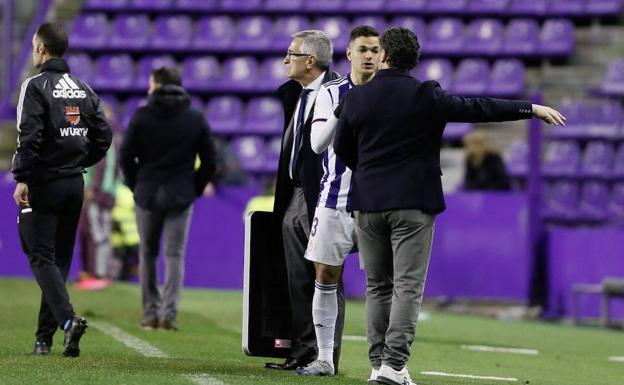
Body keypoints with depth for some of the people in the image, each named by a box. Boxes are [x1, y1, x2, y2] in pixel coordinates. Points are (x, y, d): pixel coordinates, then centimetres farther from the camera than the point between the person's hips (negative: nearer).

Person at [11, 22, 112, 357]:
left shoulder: (35, 86, -9)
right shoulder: (84, 90, 12)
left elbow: (29, 137, -18)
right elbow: (103, 137, 9)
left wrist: (21, 179, -15)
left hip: (43, 184, -6)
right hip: (75, 184, 6)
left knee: (41, 257, -6)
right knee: (60, 259, 10)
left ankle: (67, 319, -27)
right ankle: (44, 338, 12)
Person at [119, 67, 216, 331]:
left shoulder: (142, 116, -3)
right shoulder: (196, 119, 3)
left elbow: (126, 156, -3)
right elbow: (209, 161, 4)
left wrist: (137, 186, 8)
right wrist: (195, 189, 12)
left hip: (147, 196, -1)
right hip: (181, 198, 1)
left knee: (147, 255, 11)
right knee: (174, 255, 2)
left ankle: (150, 313, 9)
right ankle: (169, 313, -8)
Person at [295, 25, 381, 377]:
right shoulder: (331, 93, 4)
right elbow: (318, 144, -7)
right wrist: (340, 113, -21)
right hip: (335, 199, 1)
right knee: (325, 278, 3)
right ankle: (325, 359, 12)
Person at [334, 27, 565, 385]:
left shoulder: (356, 98, 0)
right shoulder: (427, 97, -8)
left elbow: (342, 149, 10)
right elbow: (479, 109, -5)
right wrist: (532, 109, 4)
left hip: (368, 203, 3)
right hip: (413, 204, -3)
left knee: (378, 287, 12)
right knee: (408, 286, -4)